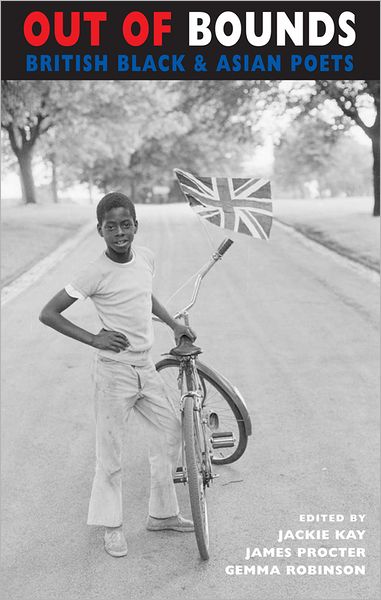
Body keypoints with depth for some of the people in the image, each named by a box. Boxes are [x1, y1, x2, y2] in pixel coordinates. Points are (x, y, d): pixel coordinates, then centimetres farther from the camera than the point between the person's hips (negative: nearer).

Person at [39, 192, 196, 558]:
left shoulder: (145, 257, 1)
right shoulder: (96, 274, -18)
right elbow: (48, 314, -15)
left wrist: (174, 324, 18)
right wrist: (93, 339, -19)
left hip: (145, 367, 7)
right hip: (114, 370, -7)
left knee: (169, 430, 12)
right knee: (110, 448, 2)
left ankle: (162, 514, 28)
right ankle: (112, 525, 20)